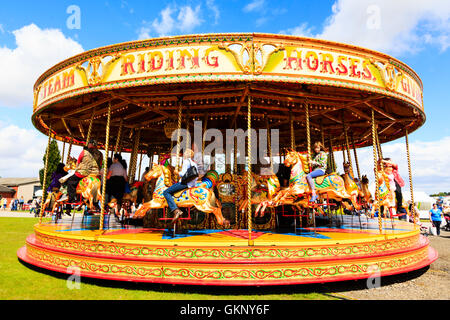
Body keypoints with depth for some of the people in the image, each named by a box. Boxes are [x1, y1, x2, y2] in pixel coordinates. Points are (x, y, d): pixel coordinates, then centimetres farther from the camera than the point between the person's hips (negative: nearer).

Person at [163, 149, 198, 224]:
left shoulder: (186, 161, -8)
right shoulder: (194, 163, 18)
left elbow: (183, 174, -19)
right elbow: (196, 177, 21)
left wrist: (177, 172, 0)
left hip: (185, 183, -10)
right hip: (192, 183, 10)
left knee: (166, 192, -10)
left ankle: (176, 211, -26)